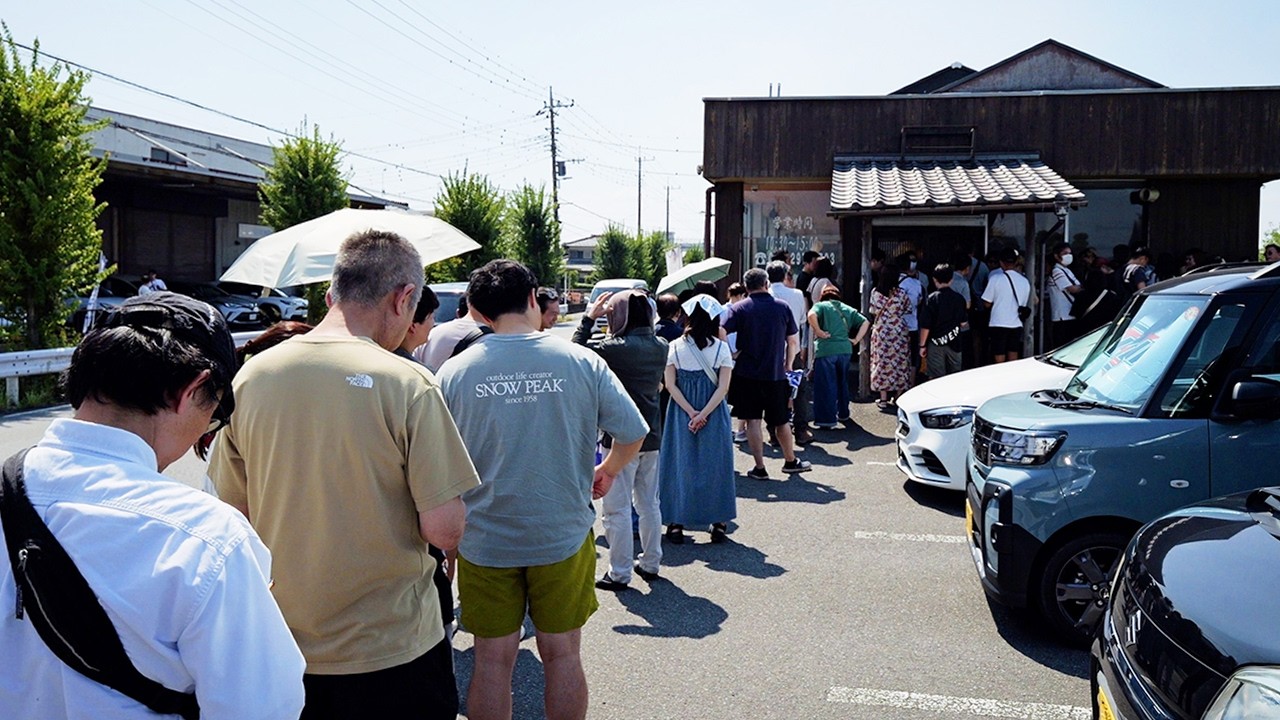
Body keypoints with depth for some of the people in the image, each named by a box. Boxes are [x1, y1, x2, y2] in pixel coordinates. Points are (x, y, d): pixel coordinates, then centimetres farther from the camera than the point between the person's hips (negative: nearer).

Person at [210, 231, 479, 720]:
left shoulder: (250, 377, -5)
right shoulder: (408, 385, -19)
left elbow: (234, 511, 3)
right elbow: (445, 531, -19)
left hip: (284, 645, 4)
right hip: (392, 650, -4)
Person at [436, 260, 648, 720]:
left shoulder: (454, 372, -7)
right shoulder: (581, 361, -7)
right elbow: (634, 433, -5)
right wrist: (607, 472, 16)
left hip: (484, 541, 0)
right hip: (564, 538, 0)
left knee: (492, 660, 14)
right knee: (562, 655, 15)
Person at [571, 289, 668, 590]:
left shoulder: (617, 348, -20)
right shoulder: (661, 347, 1)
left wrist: (589, 317, -2)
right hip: (652, 436, 7)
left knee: (616, 509, 3)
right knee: (649, 504, 18)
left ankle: (619, 573, 10)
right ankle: (650, 563, 28)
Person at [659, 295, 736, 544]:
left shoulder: (675, 347, -3)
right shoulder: (721, 348, -3)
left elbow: (670, 384, -7)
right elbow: (723, 387, -9)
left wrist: (692, 413, -8)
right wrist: (703, 414, -11)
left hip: (680, 415, 0)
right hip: (715, 417, 0)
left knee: (681, 463, 8)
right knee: (714, 464, 8)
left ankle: (676, 523, 10)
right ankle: (719, 522, 12)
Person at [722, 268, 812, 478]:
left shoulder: (738, 309, -4)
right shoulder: (782, 307, 2)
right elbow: (794, 342, 6)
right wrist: (788, 365, 19)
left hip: (747, 374, -2)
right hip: (776, 374, 2)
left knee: (752, 420, 4)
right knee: (781, 420, 15)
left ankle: (760, 468, 4)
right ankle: (791, 461, 30)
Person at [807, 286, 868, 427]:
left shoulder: (821, 306, 3)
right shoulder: (847, 309, 17)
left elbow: (811, 315, -18)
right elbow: (864, 322, 15)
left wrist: (818, 331, -9)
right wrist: (856, 340, 11)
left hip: (826, 350, -5)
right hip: (845, 350, 5)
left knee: (826, 385, 1)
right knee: (842, 382, 20)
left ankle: (827, 419, 2)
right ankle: (843, 413, 33)